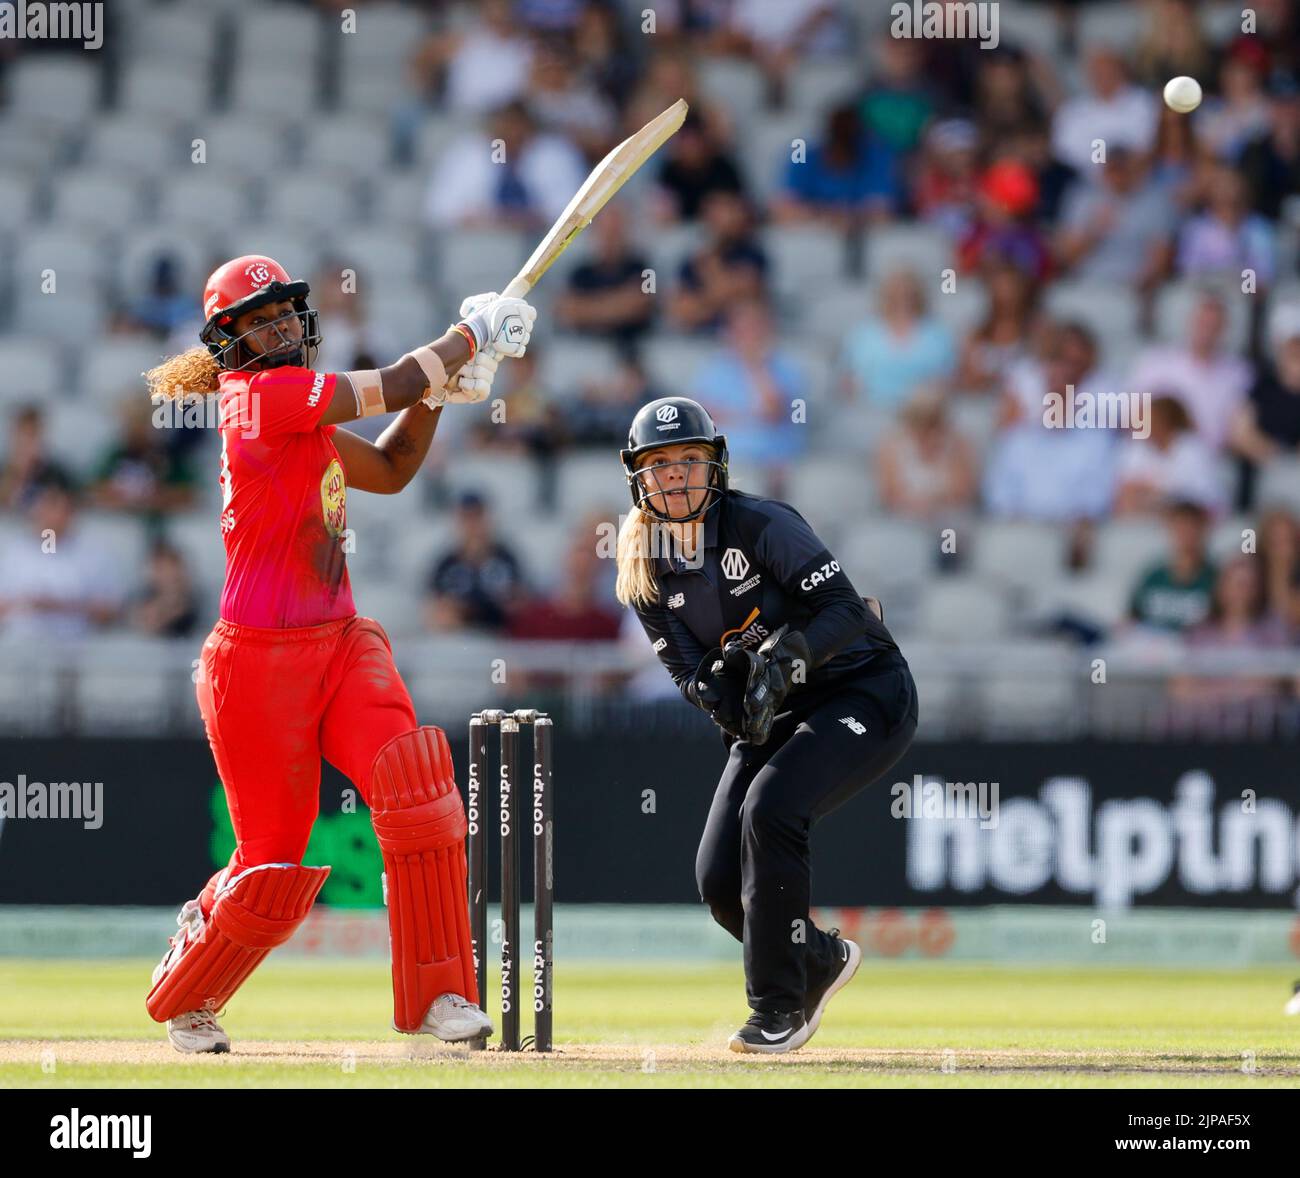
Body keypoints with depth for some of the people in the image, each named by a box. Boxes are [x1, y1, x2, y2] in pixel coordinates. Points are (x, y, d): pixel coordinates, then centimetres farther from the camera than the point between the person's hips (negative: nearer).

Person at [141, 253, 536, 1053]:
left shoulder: (303, 410, 13)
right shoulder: (261, 394, -13)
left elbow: (389, 470, 25)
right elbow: (390, 387, -15)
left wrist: (437, 389, 11)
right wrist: (473, 335, -1)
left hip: (341, 645, 7)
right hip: (260, 660, -7)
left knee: (414, 775, -19)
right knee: (280, 866, 0)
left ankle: (437, 995, -15)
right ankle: (185, 997, 29)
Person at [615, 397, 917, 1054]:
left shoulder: (761, 525, -18)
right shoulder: (646, 571, -1)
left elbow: (846, 608, -24)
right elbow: (685, 667, -5)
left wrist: (788, 654, -42)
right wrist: (714, 686, -28)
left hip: (864, 695, -6)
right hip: (771, 721, 6)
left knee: (770, 805, -29)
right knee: (719, 879, -5)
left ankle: (780, 1007, -18)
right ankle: (820, 959, 27)